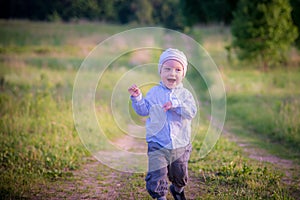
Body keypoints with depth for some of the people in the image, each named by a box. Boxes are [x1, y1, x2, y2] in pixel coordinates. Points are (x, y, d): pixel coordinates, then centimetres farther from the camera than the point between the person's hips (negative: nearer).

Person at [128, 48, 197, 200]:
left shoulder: (185, 94, -1)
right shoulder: (154, 92, 0)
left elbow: (192, 112, -14)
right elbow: (143, 110, 3)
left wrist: (176, 105, -27)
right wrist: (137, 98, -13)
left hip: (180, 145, 1)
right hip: (157, 144, -1)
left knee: (179, 175, 17)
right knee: (157, 174, -9)